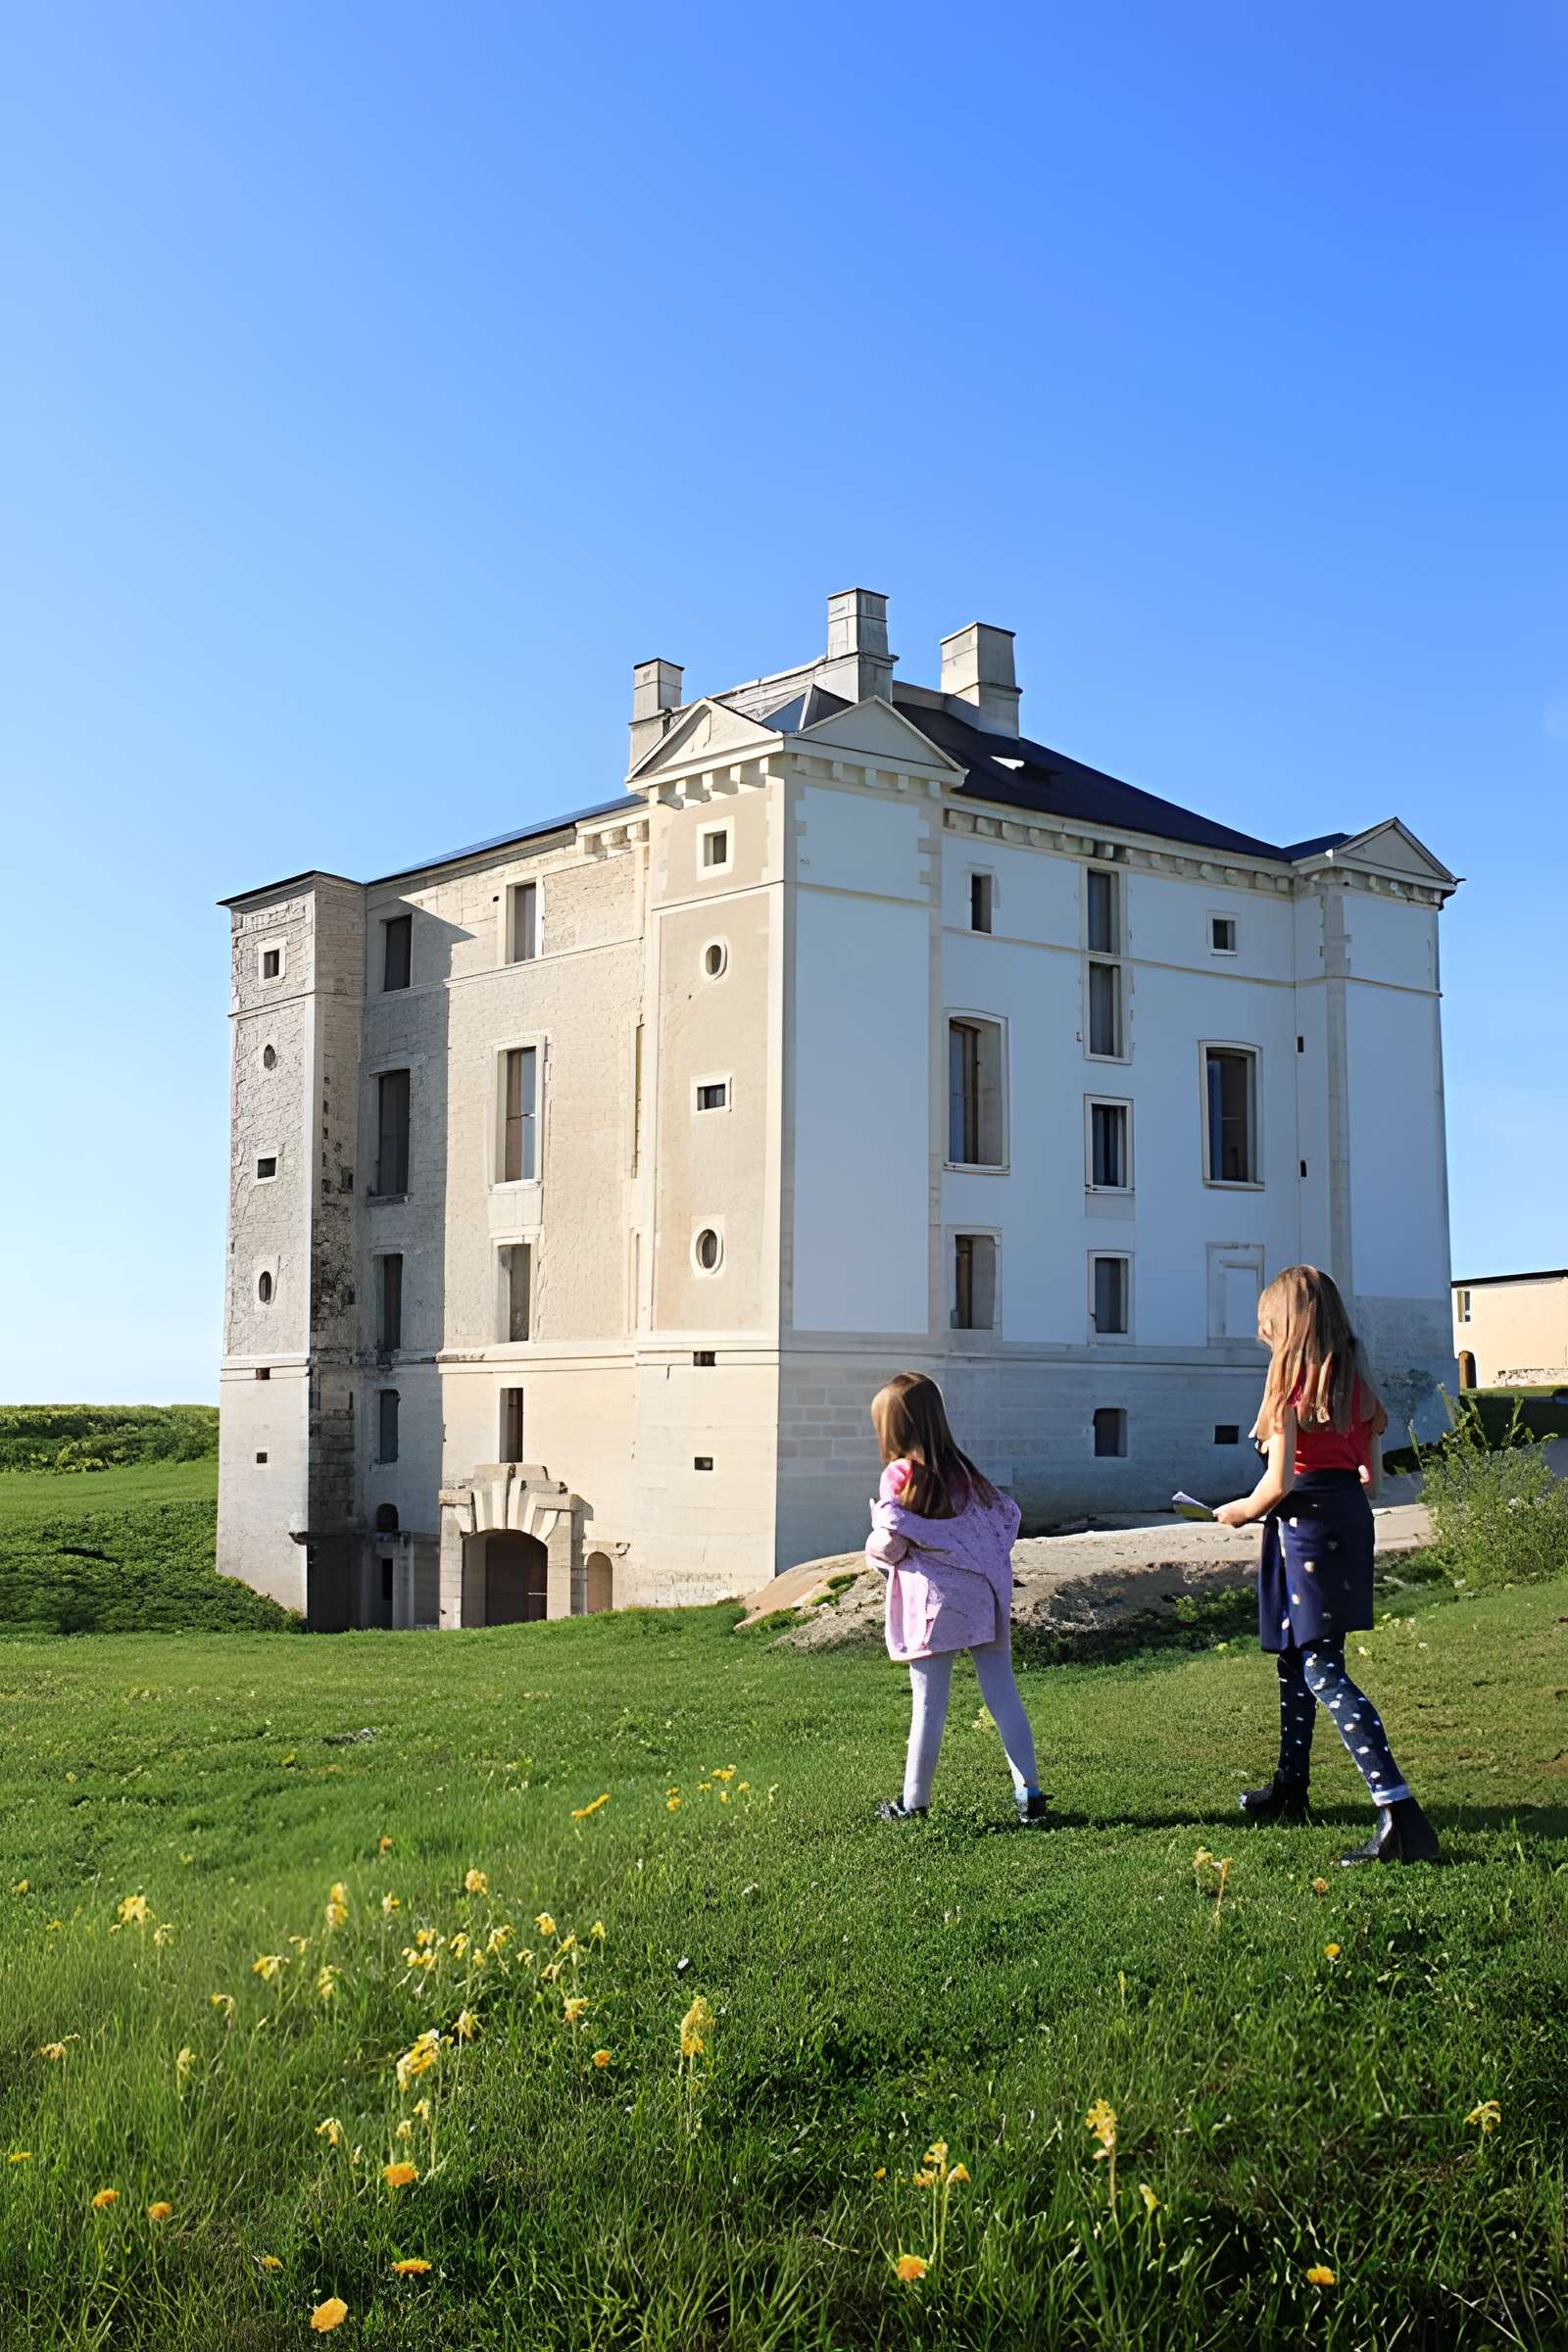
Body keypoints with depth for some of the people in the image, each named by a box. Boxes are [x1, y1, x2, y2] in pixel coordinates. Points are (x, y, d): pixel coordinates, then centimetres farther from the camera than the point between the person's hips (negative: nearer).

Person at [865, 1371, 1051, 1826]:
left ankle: (914, 1802, 12)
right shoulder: (963, 1471, 9)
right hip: (983, 1595, 5)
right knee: (1003, 1694, 8)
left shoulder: (900, 1476, -10)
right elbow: (1007, 1513, 11)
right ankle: (1029, 1794, 8)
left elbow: (890, 1545, -14)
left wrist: (875, 1547, 8)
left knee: (929, 1705, 2)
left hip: (934, 1602, -5)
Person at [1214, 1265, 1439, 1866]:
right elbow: (1371, 1476, 14)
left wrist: (1239, 1512, 4)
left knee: (1323, 1671, -10)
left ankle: (1399, 1813, -22)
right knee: (1294, 1657, 22)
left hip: (1305, 1521, -8)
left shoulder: (1292, 1379, -11)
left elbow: (1279, 1483, -14)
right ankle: (1290, 1788, 35)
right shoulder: (1355, 1378, 11)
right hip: (1351, 1522, 8)